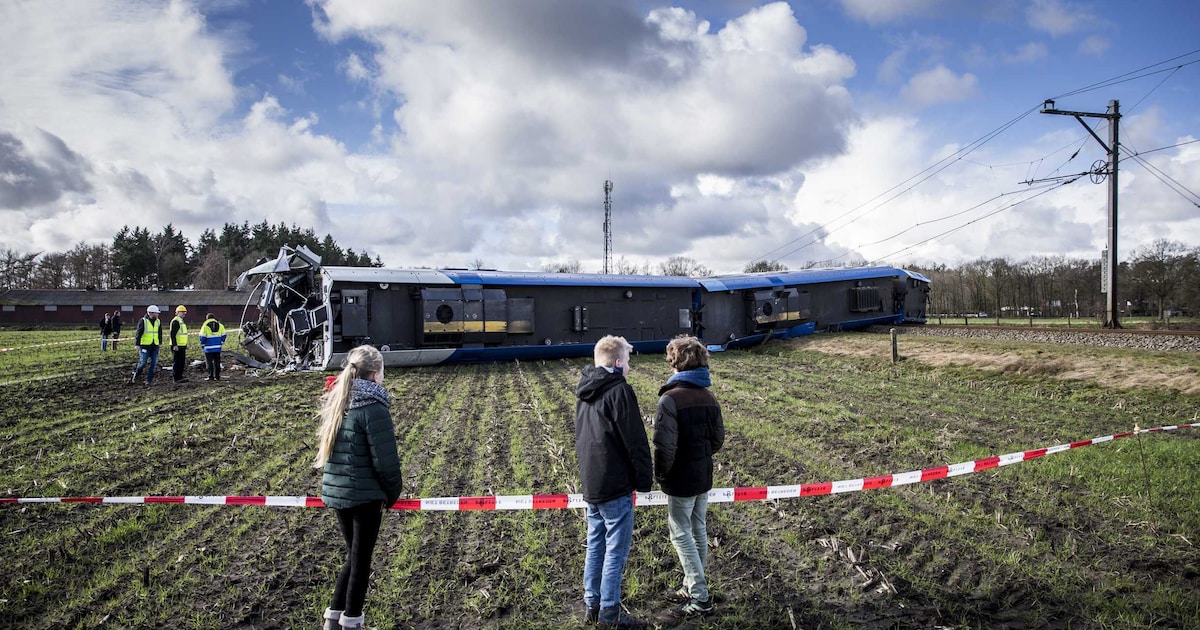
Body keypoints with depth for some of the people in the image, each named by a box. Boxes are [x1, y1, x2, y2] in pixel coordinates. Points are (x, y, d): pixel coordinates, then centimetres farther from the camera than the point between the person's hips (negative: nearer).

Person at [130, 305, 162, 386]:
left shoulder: (158, 321, 11)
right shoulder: (143, 321, -7)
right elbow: (138, 333, -10)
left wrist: (160, 342, 22)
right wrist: (137, 344, -14)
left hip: (155, 346, 5)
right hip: (145, 346, -5)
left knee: (153, 364, 1)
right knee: (143, 363, -6)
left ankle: (149, 381, 9)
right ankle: (135, 376, 20)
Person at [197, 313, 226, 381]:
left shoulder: (205, 326, -6)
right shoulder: (220, 325, 6)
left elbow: (202, 337, -7)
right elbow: (223, 335, 9)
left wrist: (202, 345, 5)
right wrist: (221, 342, 20)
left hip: (209, 348, -4)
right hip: (217, 347, 4)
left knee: (209, 362, 3)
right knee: (217, 362, 10)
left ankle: (210, 376, 1)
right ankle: (217, 376, 11)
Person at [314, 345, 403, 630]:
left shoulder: (335, 402, 6)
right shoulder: (373, 407, -18)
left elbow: (331, 447, 14)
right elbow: (385, 460, -17)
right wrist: (393, 493, -2)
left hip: (336, 491, 7)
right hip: (365, 494, -7)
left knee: (353, 555, 21)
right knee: (361, 558, 8)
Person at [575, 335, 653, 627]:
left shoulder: (585, 393, 11)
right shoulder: (619, 390, -16)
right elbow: (635, 441, -16)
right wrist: (644, 479, -7)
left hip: (591, 483, 8)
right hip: (615, 484, -8)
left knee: (595, 545, 15)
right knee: (616, 549, 1)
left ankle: (592, 606, 22)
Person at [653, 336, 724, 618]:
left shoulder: (670, 399, -20)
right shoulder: (709, 397, 3)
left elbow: (665, 446, -24)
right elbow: (718, 438, 8)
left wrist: (660, 474, -8)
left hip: (681, 480, -7)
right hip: (704, 476, 8)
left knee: (681, 535, 3)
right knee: (699, 530, 17)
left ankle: (700, 598, 5)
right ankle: (693, 587, 31)